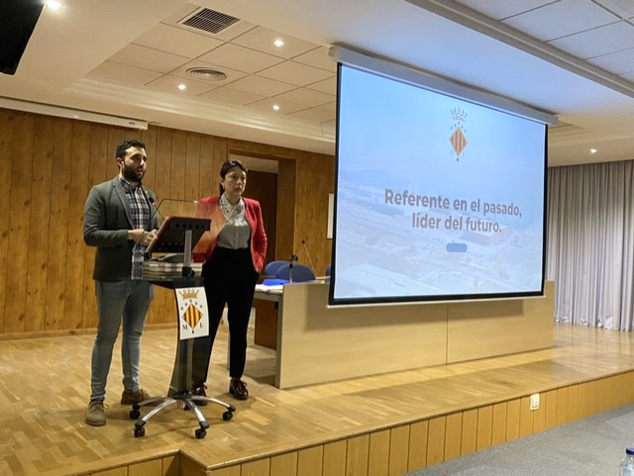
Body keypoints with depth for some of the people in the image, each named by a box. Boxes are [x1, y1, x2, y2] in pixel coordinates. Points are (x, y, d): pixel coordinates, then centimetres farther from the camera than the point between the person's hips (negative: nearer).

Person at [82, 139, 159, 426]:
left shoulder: (150, 196, 12)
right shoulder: (100, 193, -6)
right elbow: (90, 235, -13)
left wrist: (157, 237, -9)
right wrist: (129, 235, -22)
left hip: (143, 276, 6)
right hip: (113, 277, -5)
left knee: (134, 334, 16)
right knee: (106, 337, 4)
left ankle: (132, 389, 29)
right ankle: (97, 399, 16)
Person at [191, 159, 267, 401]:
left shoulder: (253, 207, 6)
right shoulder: (207, 205, -3)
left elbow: (261, 239, 13)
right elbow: (198, 238, -2)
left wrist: (258, 263, 4)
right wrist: (200, 264, -10)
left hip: (245, 269, 3)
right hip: (217, 268, -3)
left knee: (240, 327, 10)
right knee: (208, 326, -1)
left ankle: (236, 380, 22)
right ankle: (198, 382, 10)